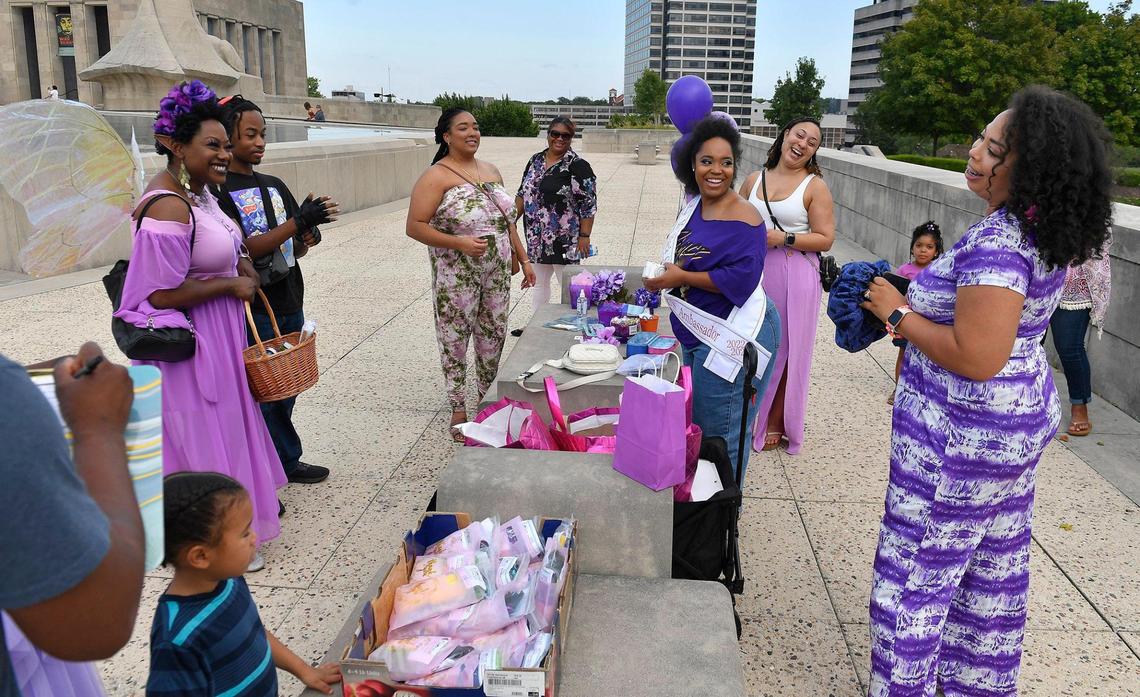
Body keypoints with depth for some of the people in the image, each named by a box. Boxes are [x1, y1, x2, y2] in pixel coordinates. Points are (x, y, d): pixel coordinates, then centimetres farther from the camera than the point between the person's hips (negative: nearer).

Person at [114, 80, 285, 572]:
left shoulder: (199, 190, 4)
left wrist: (239, 265, 4)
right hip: (187, 345, -10)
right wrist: (230, 284, -16)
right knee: (202, 437, 5)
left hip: (217, 339, 10)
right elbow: (163, 294, -26)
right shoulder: (168, 208, -25)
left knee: (223, 428, 22)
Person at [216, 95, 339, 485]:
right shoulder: (218, 190, -9)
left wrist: (306, 240, -8)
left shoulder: (275, 186, 12)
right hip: (252, 310, -7)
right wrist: (298, 222, -23)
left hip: (289, 304, 7)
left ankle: (286, 463, 31)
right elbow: (243, 249, -18)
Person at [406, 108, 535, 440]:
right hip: (456, 276, -6)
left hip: (497, 273, 6)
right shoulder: (436, 176, -9)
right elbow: (415, 226, -14)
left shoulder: (491, 171, 12)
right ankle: (458, 409, 17)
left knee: (493, 337, 13)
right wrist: (458, 242, -23)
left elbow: (507, 221, 18)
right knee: (455, 340, 4)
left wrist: (523, 259, 15)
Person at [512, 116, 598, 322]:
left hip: (565, 239, -7)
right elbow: (523, 193, 15)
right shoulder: (535, 160, 9)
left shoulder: (578, 166, -11)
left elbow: (588, 204, -13)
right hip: (537, 237, 7)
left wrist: (584, 236, -17)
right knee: (538, 282, 17)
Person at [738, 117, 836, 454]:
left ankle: (774, 425, 19)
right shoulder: (754, 180, 9)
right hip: (754, 273, 4)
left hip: (795, 278, -4)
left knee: (785, 351, 4)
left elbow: (825, 239, -6)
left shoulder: (815, 186, -3)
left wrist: (784, 238, -17)